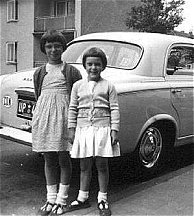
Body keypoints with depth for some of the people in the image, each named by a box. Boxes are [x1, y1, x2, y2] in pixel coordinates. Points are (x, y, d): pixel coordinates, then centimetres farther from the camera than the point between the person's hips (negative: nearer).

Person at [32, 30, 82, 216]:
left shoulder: (71, 72, 2)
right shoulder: (39, 73, 13)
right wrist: (39, 118, 13)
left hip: (64, 117, -3)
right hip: (43, 117, 4)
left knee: (63, 160, 2)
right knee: (49, 160, 10)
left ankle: (61, 200, 15)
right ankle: (51, 199, 21)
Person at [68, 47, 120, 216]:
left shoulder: (108, 86, 2)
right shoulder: (78, 86, 8)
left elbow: (114, 109, 0)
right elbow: (73, 109, 9)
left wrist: (114, 130, -6)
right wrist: (71, 129, 5)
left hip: (103, 129, -2)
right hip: (83, 129, 2)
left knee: (102, 165, 5)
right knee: (84, 165, 10)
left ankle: (102, 199, 18)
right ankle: (83, 198, 23)